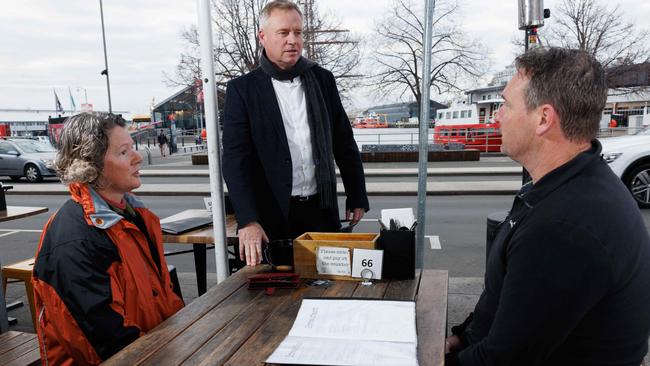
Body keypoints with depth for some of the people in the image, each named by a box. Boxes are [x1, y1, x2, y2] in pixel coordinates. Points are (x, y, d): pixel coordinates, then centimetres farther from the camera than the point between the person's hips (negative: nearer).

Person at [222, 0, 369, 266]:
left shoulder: (322, 79, 6)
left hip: (322, 211, 3)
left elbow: (344, 143, 10)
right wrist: (248, 221, -21)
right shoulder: (242, 89, -4)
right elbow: (236, 158, -11)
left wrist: (357, 197, 9)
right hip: (272, 215, -2)